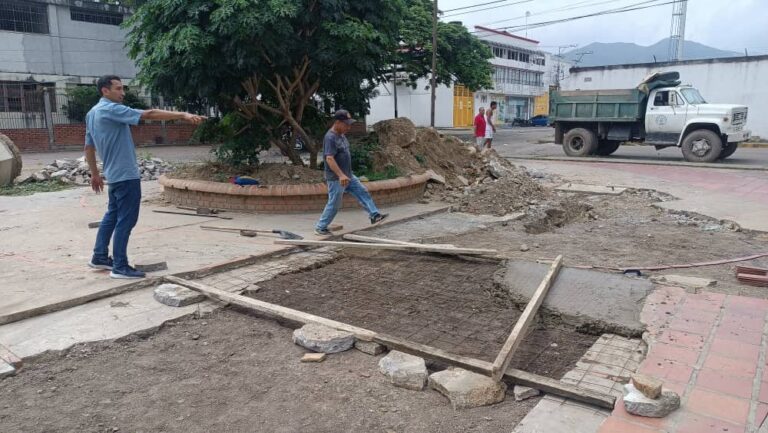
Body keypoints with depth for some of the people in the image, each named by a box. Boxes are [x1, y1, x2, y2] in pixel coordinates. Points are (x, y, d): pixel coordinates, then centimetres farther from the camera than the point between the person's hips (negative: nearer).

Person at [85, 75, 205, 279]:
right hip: (126, 174, -10)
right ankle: (120, 267, 0)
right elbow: (149, 114, -24)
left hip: (114, 174, 10)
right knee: (126, 220, -5)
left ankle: (100, 256, 28)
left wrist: (95, 174, 26)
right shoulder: (111, 109, -16)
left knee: (112, 215, 19)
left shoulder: (92, 114, 14)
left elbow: (89, 147, 19)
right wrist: (183, 115, -28)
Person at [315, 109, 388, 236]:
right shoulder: (330, 138, -20)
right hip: (336, 179, -9)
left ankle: (374, 215, 11)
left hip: (348, 176, 9)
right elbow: (329, 158, -30)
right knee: (334, 204, -1)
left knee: (363, 193, 7)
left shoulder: (341, 135, 10)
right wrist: (340, 175, -39)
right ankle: (320, 227, 13)